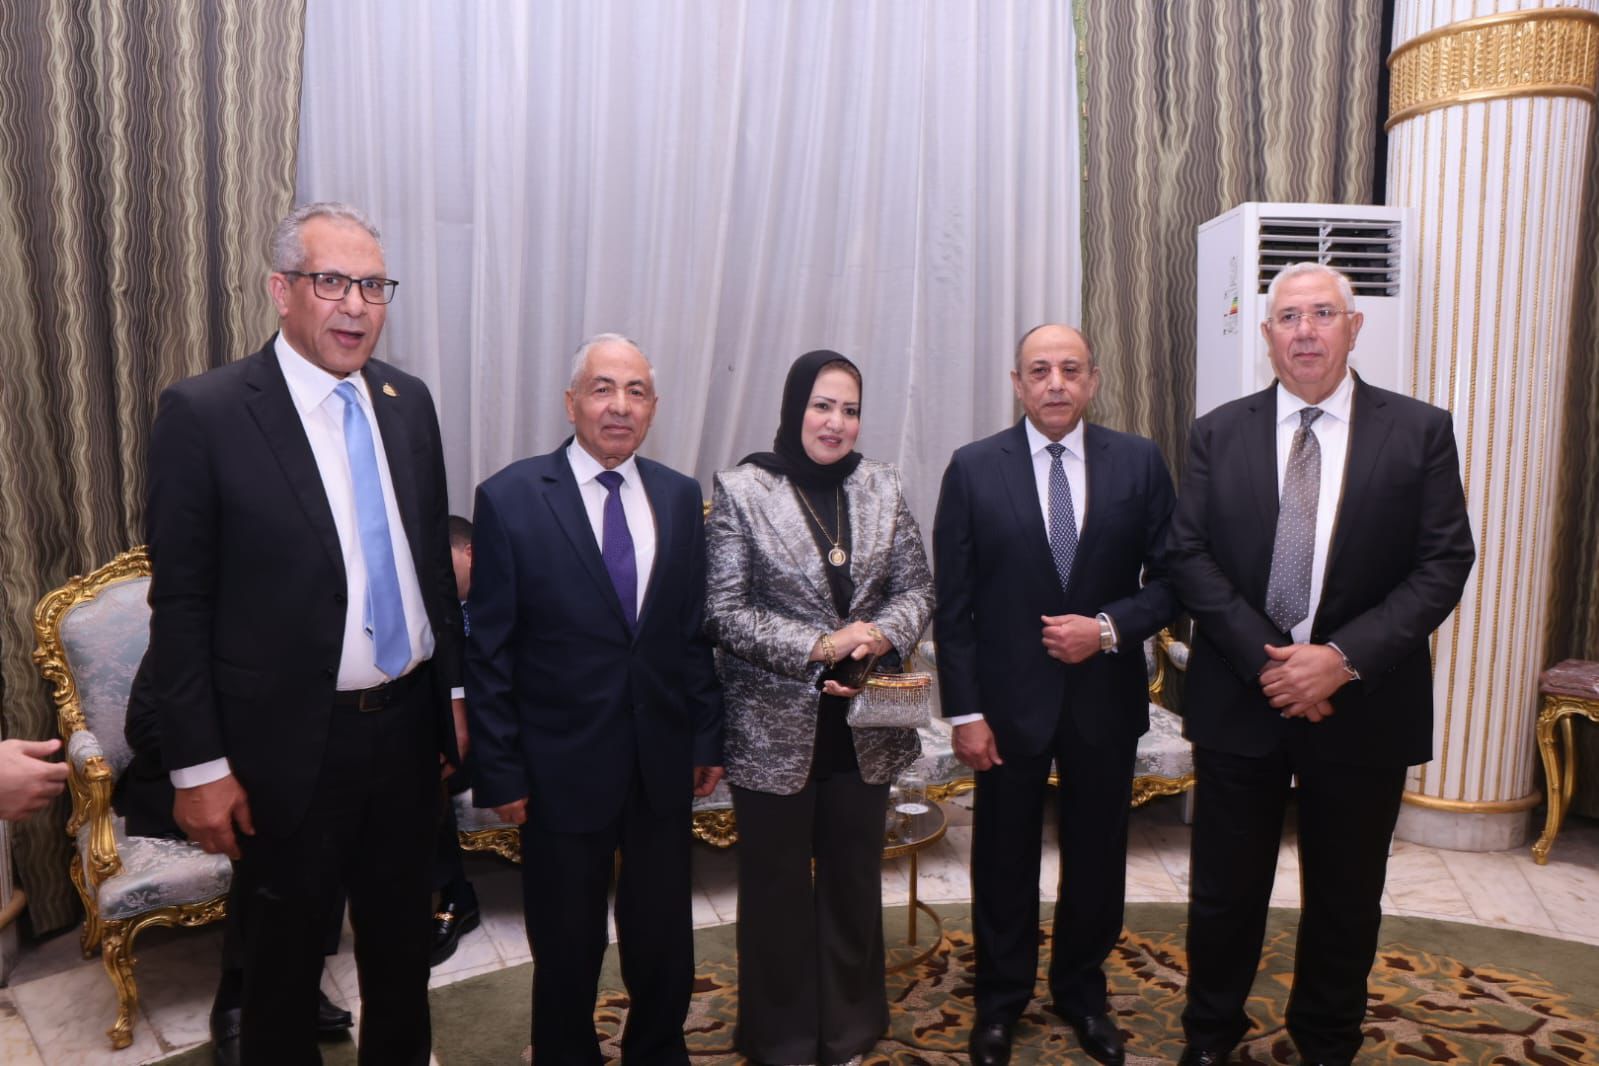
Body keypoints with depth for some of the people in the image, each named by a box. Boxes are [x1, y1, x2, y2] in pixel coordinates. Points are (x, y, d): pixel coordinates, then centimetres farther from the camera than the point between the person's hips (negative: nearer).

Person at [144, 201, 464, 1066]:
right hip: (290, 741, -4)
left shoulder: (408, 401, 3)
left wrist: (455, 688, 10)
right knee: (284, 948, 17)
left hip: (408, 722, 5)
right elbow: (180, 603, -11)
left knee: (400, 928, 22)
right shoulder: (203, 412, -12)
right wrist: (197, 765, -10)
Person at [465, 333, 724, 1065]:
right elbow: (488, 650, -7)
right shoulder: (510, 497, -8)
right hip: (564, 765, -3)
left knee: (665, 945, 16)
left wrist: (707, 736, 6)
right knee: (567, 953, 15)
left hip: (664, 763, 3)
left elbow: (695, 630, 7)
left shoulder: (680, 497, 3)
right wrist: (499, 771, -8)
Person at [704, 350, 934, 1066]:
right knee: (777, 886, 12)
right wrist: (818, 646, -18)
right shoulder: (742, 490, -8)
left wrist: (883, 633, -15)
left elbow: (916, 587, 5)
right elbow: (724, 609, -11)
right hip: (776, 727, -3)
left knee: (855, 879, 17)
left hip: (864, 725, 4)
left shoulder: (881, 486, 4)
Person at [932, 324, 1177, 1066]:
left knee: (1097, 856, 16)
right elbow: (954, 606, -6)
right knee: (1004, 860, 13)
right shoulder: (974, 469, -5)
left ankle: (1082, 992, 40)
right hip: (1010, 699, -1)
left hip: (1106, 698, 2)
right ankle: (1001, 1000, 36)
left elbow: (1171, 579, 1)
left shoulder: (1139, 463, -2)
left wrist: (1109, 628, -16)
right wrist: (964, 711, -9)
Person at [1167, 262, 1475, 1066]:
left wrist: (1344, 657, -17)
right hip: (1239, 698, 0)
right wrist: (1266, 659, -14)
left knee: (1346, 895, 16)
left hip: (1363, 704, 0)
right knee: (1225, 887, 12)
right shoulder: (1218, 433, 2)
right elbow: (1189, 556, -4)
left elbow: (1445, 563, -6)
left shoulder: (1420, 432, -1)